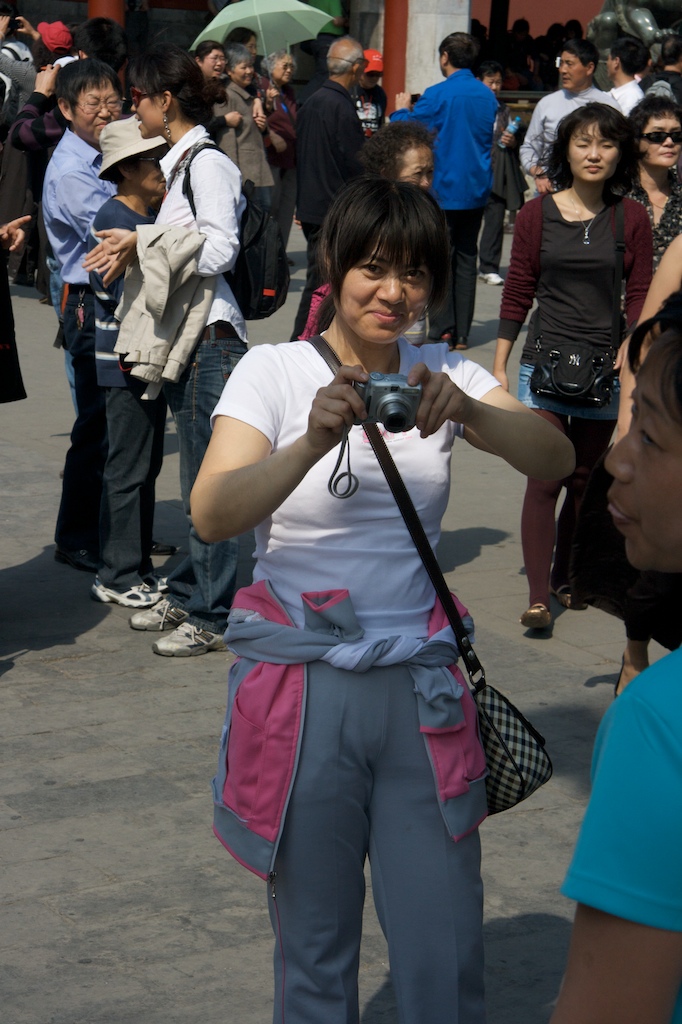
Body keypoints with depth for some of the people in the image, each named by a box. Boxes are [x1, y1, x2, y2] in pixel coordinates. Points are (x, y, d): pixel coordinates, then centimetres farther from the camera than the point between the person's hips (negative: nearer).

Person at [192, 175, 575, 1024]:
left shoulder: (444, 374, 4)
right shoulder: (274, 370, -4)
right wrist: (314, 443, -37)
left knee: (445, 949, 4)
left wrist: (469, 412, -32)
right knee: (314, 946, 8)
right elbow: (211, 515, -19)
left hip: (418, 682, 2)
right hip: (301, 683, -2)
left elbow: (555, 458, -12)